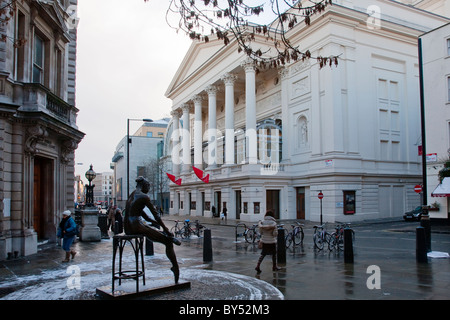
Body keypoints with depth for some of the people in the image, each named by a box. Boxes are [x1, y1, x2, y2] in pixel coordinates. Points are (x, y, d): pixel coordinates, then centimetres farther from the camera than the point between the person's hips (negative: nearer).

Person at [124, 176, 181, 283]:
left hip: (127, 228, 9)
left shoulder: (131, 195, 18)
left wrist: (158, 224, 22)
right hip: (136, 227, -9)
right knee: (168, 242, -3)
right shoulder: (143, 197, -9)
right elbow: (156, 214, -9)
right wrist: (165, 228, -3)